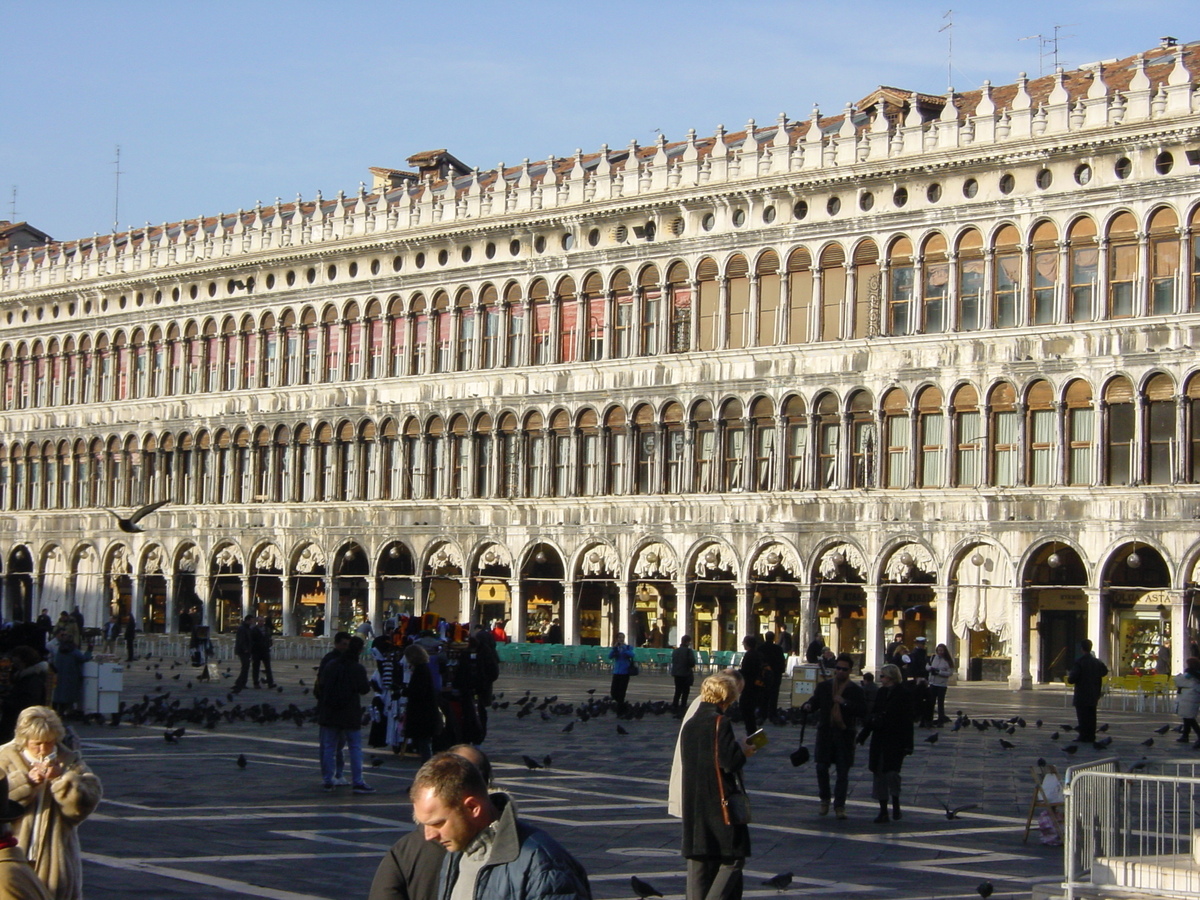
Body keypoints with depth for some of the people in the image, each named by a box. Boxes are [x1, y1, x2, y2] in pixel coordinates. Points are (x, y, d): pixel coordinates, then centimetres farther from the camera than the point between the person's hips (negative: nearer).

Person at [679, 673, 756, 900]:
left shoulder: (689, 724, 11)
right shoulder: (720, 722, -11)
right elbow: (729, 761, -18)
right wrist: (744, 752, 4)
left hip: (693, 805, 7)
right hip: (721, 805, -7)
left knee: (698, 862, 9)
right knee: (733, 858, -1)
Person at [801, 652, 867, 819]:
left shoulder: (855, 690, 1)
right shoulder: (823, 686, 9)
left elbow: (863, 711, -8)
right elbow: (815, 701, 11)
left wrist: (845, 703, -19)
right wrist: (808, 706, -12)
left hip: (845, 734, -2)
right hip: (825, 732, 2)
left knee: (843, 772, 1)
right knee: (821, 767, 1)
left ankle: (839, 806, 8)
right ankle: (824, 799, 24)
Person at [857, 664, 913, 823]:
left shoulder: (902, 694, -7)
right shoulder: (881, 693, 11)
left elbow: (907, 721, -10)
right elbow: (873, 716, 17)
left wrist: (907, 744, -15)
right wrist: (863, 735, 15)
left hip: (895, 741, -6)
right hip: (879, 740, 6)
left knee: (892, 773, -13)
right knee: (879, 774, 4)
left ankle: (895, 803, 12)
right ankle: (883, 811, 11)